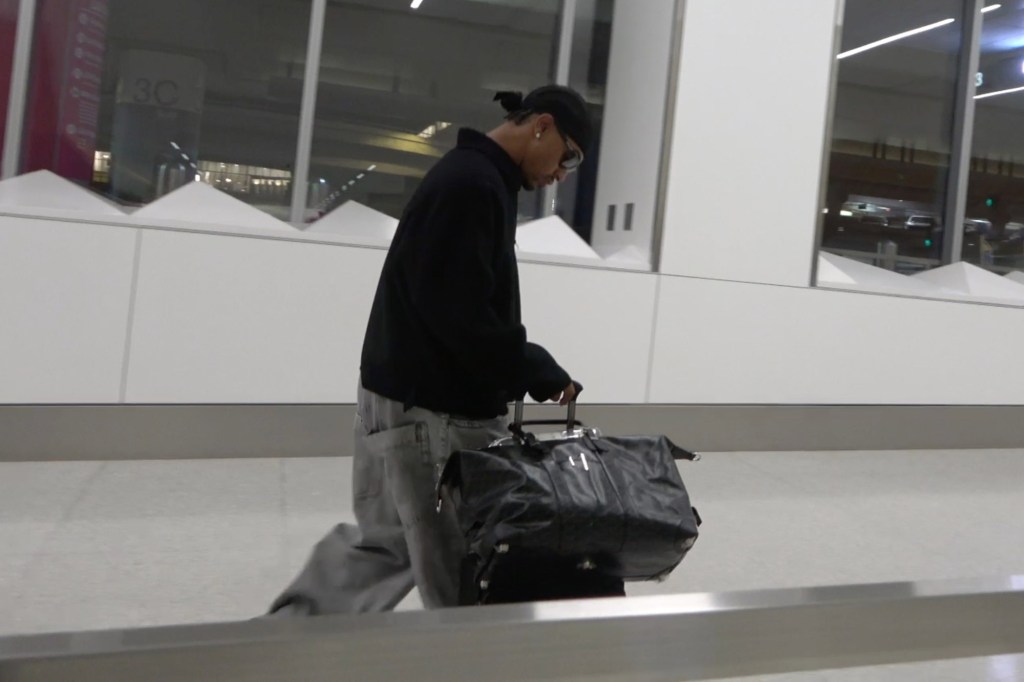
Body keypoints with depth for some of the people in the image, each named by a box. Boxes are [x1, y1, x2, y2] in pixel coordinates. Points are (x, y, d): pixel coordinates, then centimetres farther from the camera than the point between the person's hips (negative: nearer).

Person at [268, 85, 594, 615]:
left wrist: (525, 370, 8)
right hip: (429, 407, -11)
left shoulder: (475, 179, 14)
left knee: (388, 540, 20)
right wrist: (539, 374, -14)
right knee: (461, 574, 0)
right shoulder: (472, 184, -18)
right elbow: (460, 314, -24)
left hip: (415, 396, 11)